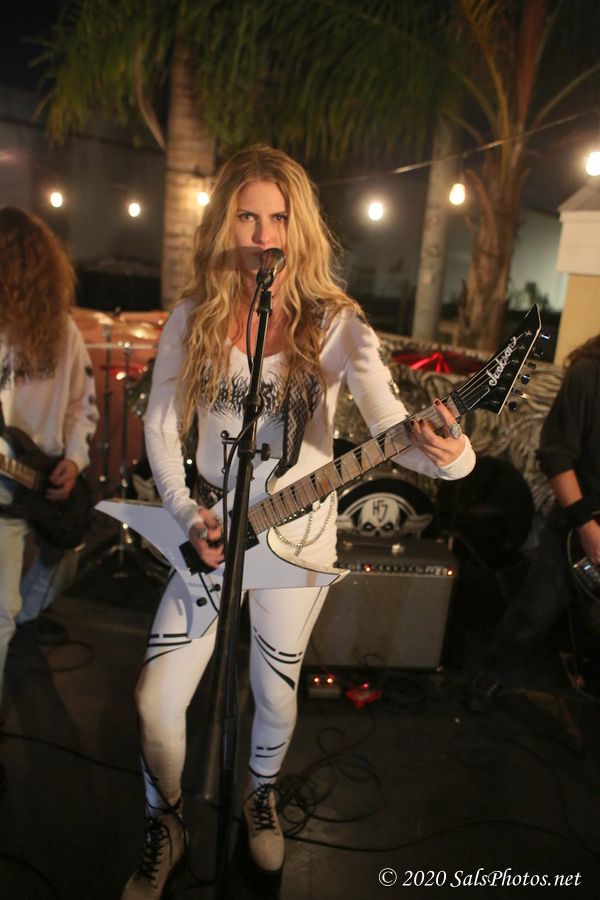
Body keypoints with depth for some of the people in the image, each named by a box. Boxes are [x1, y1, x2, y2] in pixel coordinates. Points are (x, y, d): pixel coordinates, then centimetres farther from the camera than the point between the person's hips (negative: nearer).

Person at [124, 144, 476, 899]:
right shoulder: (192, 319, -5)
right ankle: (166, 827, 33)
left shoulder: (335, 325, -11)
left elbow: (392, 425, -20)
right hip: (207, 525, 2)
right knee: (157, 698, 1)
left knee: (275, 691, 14)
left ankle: (261, 794, 49)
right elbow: (159, 424, 1)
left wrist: (447, 454, -42)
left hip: (296, 530, -1)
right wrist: (186, 513, -11)